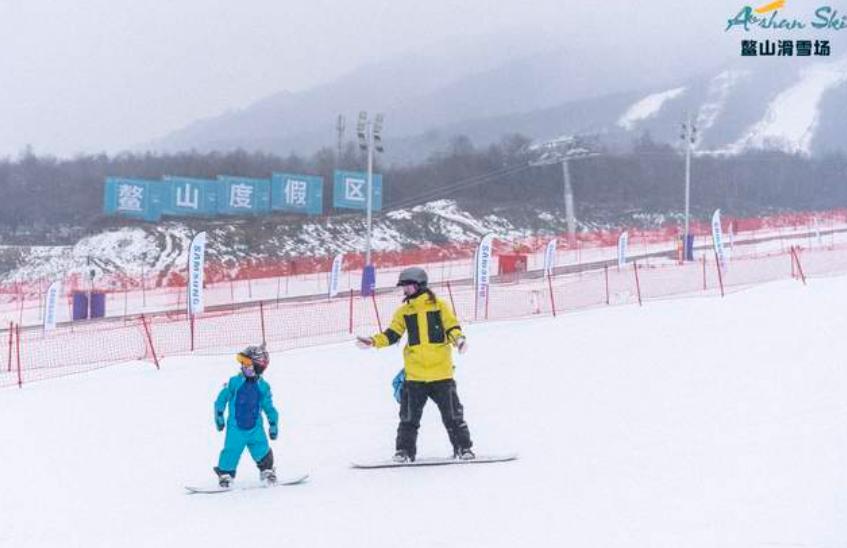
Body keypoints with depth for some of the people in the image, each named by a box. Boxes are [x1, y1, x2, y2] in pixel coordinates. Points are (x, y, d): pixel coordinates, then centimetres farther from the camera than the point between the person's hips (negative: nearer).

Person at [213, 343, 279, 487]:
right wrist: (219, 416, -1)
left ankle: (267, 470, 19)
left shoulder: (263, 386, 1)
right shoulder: (234, 382, -5)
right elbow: (221, 399, 2)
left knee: (262, 451, -5)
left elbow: (268, 407, 10)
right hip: (236, 427, -1)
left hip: (255, 427, 1)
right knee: (231, 452, -6)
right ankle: (225, 474, 12)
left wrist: (273, 424, 7)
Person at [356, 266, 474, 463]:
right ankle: (405, 450, 9)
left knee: (452, 413, 3)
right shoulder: (403, 312, 11)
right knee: (409, 416, 2)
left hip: (441, 371, -3)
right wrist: (373, 342, -4)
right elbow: (392, 335, 10)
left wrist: (459, 339, -22)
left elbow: (452, 327, -2)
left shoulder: (438, 306, 2)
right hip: (414, 374, 3)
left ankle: (463, 448, 12)